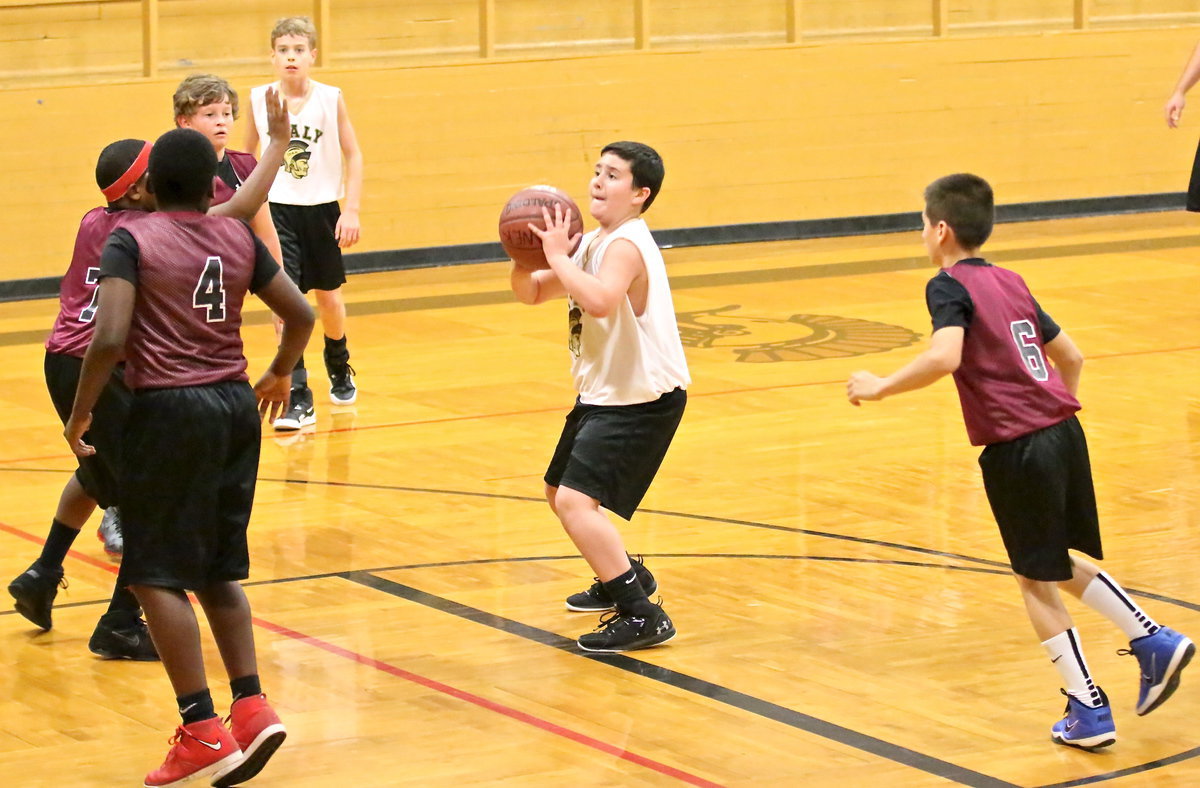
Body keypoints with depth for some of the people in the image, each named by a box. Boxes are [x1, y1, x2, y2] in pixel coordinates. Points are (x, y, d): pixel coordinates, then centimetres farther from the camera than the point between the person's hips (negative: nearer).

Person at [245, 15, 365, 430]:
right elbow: (246, 154, 10)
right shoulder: (259, 99, -4)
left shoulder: (331, 99, -8)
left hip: (322, 208, 1)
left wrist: (352, 210, -9)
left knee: (329, 297, 16)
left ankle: (340, 372, 45)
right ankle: (297, 400, -12)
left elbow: (353, 155, -1)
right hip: (277, 209, -1)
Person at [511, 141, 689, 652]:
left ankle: (643, 617, -19)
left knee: (575, 500, -22)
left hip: (643, 399, -11)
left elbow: (599, 301, -42)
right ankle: (626, 578, 43)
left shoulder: (625, 246, -21)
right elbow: (531, 293, 15)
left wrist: (557, 255, -30)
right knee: (559, 493, 24)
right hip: (604, 393, 11)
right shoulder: (593, 244, 8)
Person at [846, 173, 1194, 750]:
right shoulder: (1010, 283, 16)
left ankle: (1088, 710, 9)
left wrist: (879, 387, -14)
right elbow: (1070, 356, 21)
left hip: (1016, 449, -7)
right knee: (1057, 563, 24)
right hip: (1061, 430, 7)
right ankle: (1153, 642, 14)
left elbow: (944, 357, -25)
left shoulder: (949, 286, -7)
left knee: (1035, 579, 7)